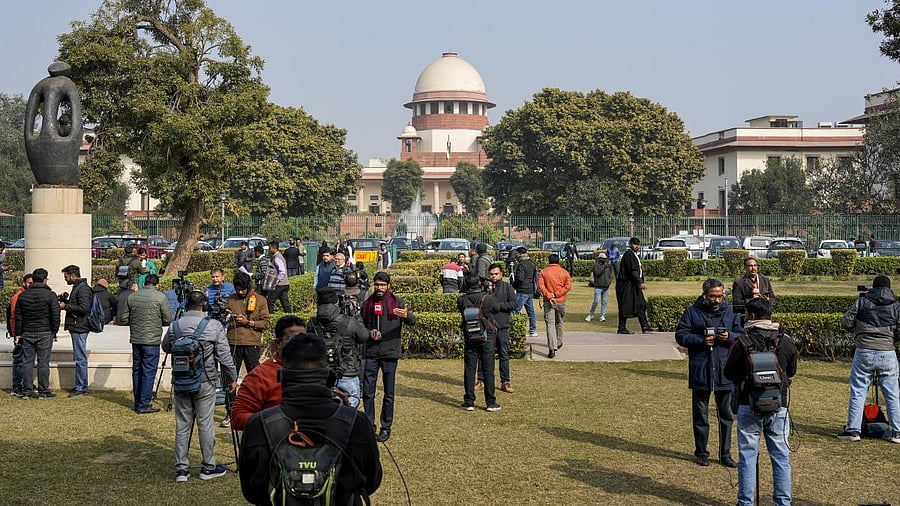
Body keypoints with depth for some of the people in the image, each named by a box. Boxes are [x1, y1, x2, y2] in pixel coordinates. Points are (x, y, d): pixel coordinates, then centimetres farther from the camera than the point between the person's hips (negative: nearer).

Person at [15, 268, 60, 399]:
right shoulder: (50, 295, -7)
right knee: (43, 362, 0)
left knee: (27, 362, 7)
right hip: (45, 334, -3)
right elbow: (55, 316, -8)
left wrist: (18, 333, 13)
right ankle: (43, 391, 3)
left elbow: (18, 317, 8)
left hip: (27, 333, 4)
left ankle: (26, 391, 8)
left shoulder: (23, 295, 6)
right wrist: (54, 331, 4)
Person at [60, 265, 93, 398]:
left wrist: (66, 306, -16)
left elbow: (83, 308, -23)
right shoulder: (77, 287, 18)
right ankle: (80, 386, 19)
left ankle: (81, 388, -5)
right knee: (79, 358, 14)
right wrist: (65, 301, 11)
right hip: (76, 328, 11)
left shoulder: (83, 288, -14)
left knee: (80, 359, -7)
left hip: (79, 328, -11)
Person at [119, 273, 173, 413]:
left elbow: (124, 320, 7)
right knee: (148, 372, -1)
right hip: (152, 341, -5)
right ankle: (144, 405, -1)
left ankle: (138, 403, 18)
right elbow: (168, 320, -6)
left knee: (136, 371, 13)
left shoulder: (132, 297, 6)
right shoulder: (160, 297, -7)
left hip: (135, 340, 5)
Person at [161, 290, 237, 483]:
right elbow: (224, 356, -6)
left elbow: (166, 347, 17)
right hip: (205, 383, -3)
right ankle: (209, 467, 14)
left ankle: (181, 469, 10)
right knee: (206, 425, 5)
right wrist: (233, 378, 5)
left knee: (182, 426, 8)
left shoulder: (175, 326, -1)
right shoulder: (214, 326, -9)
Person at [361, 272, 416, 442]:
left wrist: (406, 316, -36)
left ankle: (386, 427, 14)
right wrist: (368, 333, -3)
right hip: (371, 353, 2)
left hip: (390, 352, -2)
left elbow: (413, 321, -13)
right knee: (367, 392, 2)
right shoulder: (368, 303, 8)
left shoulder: (397, 302, -1)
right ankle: (369, 425, 12)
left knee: (389, 394, 5)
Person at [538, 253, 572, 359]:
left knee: (550, 324, -8)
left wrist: (549, 296, -14)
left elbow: (541, 286, -11)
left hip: (548, 302, -2)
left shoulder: (543, 272, 0)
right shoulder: (564, 272, 4)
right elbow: (568, 286, -5)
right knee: (558, 322, 22)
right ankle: (558, 343, 38)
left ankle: (552, 348, -21)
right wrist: (557, 294, -9)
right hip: (561, 301, 2)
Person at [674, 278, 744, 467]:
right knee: (700, 415, 8)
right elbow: (680, 335, -4)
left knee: (726, 414, 8)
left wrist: (730, 337, -14)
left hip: (725, 371, 2)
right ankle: (701, 452, 20)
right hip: (700, 372, -2)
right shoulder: (692, 312, -1)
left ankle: (725, 453, 19)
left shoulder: (730, 311, 5)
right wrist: (701, 340, -17)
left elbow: (741, 335, 7)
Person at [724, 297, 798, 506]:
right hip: (778, 406, 2)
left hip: (749, 405, -2)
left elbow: (729, 373, -1)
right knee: (781, 457, 10)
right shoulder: (786, 342, -2)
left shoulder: (742, 343, -11)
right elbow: (792, 371, 13)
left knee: (747, 455, 7)